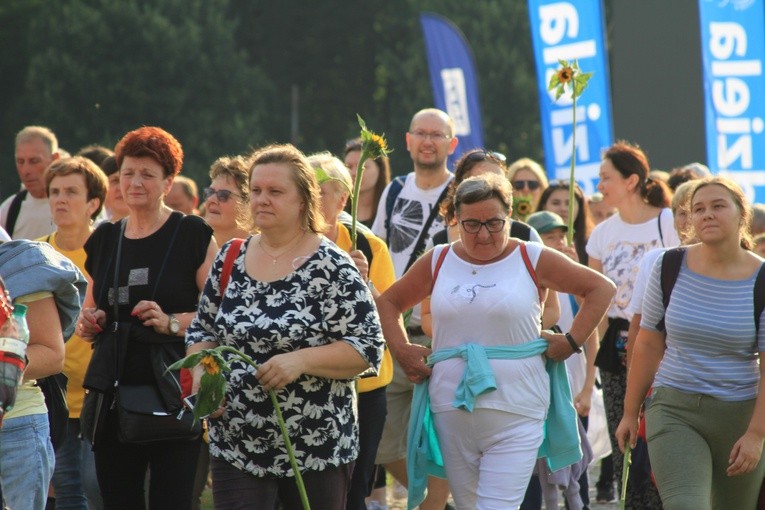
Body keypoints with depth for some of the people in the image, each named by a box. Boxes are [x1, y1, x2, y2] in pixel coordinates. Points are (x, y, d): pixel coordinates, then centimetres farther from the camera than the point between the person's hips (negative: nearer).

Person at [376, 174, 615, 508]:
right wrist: (401, 349, 7)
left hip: (515, 416, -4)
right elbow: (389, 302, 22)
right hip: (452, 412, 4)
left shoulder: (533, 260, 1)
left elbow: (601, 289, 7)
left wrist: (572, 341, -1)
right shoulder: (437, 263, 9)